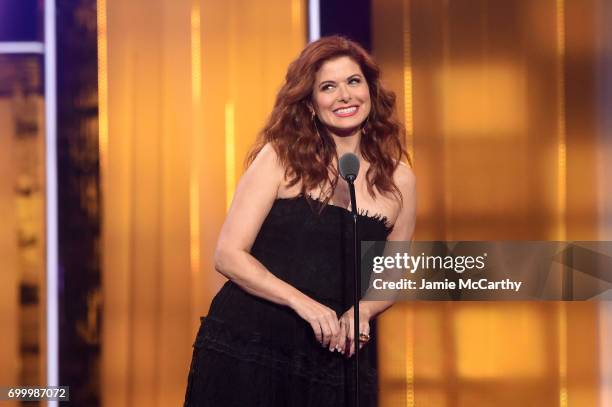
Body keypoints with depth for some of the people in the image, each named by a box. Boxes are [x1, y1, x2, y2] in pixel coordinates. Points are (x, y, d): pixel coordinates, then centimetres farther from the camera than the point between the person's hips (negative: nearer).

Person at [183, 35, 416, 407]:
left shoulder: (398, 179, 2)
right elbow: (229, 255, -8)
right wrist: (303, 303, -19)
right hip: (247, 348, -2)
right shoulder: (281, 157, -5)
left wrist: (361, 311, -7)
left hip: (338, 358, 2)